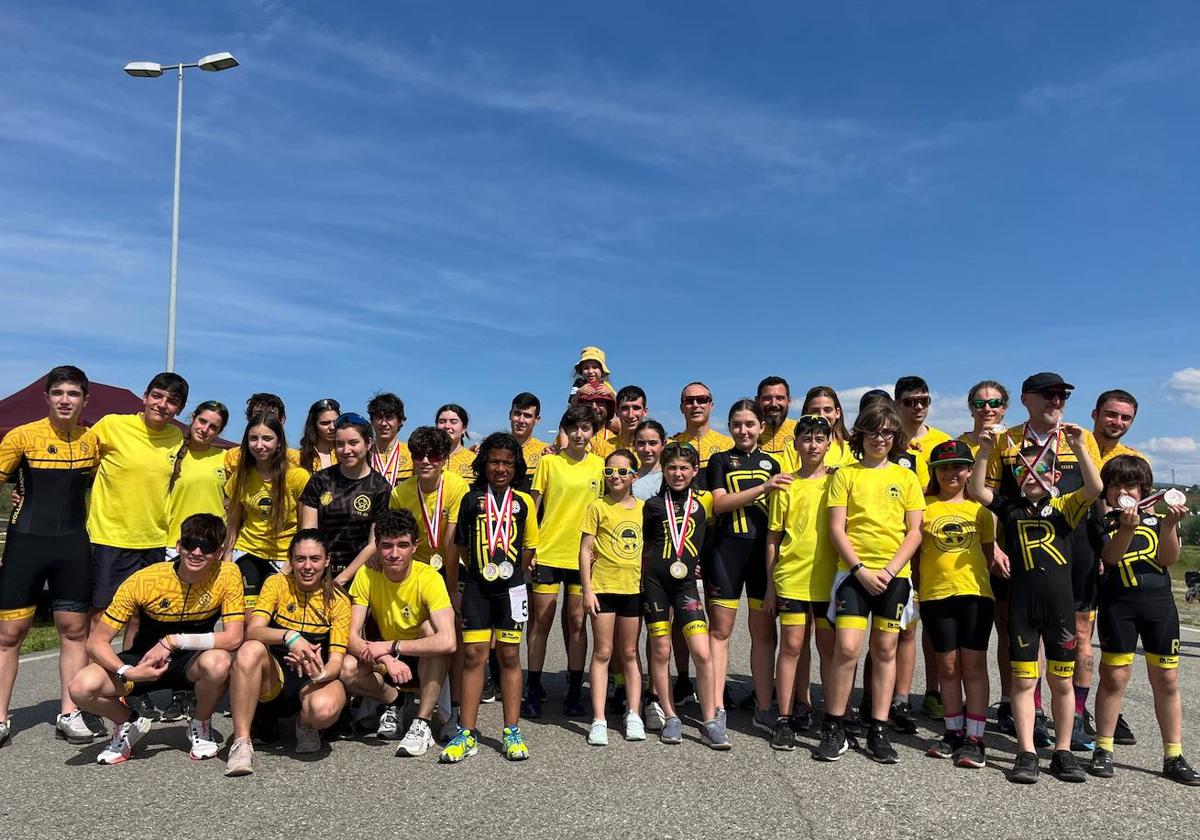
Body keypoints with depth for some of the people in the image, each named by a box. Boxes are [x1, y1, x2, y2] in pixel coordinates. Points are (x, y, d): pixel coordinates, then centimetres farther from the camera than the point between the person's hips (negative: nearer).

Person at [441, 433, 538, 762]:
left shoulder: (524, 502, 4)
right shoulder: (471, 499, 4)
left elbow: (528, 546, 11)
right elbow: (460, 545, 9)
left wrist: (512, 573, 9)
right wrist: (479, 570, 8)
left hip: (510, 587, 0)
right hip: (476, 587, 0)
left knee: (509, 656, 6)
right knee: (474, 655, 0)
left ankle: (512, 731, 14)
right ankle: (467, 733, 7)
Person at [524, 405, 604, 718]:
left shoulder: (598, 465, 6)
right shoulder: (549, 461, 0)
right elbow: (532, 506, 2)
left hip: (582, 554, 1)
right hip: (547, 551, -1)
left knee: (576, 622, 6)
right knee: (542, 621, 4)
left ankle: (575, 691, 17)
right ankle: (534, 689, 15)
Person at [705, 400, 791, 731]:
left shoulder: (771, 464, 17)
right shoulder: (720, 461, 8)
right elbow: (719, 503, -7)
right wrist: (763, 487, -15)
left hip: (764, 549, 3)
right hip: (727, 548, -3)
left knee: (764, 632, 6)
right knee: (720, 630, -1)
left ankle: (764, 709, 14)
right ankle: (717, 707, 4)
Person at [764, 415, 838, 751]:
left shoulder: (838, 482, 5)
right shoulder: (786, 486, 4)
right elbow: (772, 539, 6)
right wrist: (770, 585, 3)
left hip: (829, 578, 0)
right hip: (791, 577, 0)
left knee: (829, 647, 7)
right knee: (792, 645, 2)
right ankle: (785, 717, 10)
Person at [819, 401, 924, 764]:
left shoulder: (906, 477, 8)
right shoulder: (846, 474, 4)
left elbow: (914, 532, 4)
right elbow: (836, 528, -1)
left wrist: (889, 570, -9)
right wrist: (860, 569, -11)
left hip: (894, 574, 2)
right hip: (854, 571, -2)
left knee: (885, 649, 7)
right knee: (846, 647, -11)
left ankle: (878, 731, 17)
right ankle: (833, 729, 3)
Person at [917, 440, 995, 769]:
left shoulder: (979, 506, 8)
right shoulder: (924, 505, 4)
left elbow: (988, 549, 15)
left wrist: (974, 576, 5)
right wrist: (918, 581, -1)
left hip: (975, 593, 0)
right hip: (935, 594, 0)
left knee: (974, 664, 0)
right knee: (947, 665, 8)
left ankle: (974, 738, 7)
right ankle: (954, 731, 21)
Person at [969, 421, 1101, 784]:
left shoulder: (1064, 506, 4)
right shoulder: (1010, 506, 7)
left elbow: (1094, 488, -13)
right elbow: (976, 491, -7)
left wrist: (1079, 447, -22)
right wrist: (986, 451, -15)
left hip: (1060, 601, 0)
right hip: (1021, 602, 0)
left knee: (1061, 681, 10)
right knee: (1023, 680, 5)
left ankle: (1063, 752, 23)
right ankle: (1026, 753, 12)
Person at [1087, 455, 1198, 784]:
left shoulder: (1156, 518, 11)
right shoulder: (1101, 522, 4)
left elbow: (1169, 558, -2)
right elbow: (1111, 556, -13)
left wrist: (1168, 525, -16)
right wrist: (1127, 527, -30)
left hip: (1160, 602, 3)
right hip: (1118, 604, -2)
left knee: (1166, 680, 6)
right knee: (1114, 676, -3)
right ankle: (1103, 750, 8)